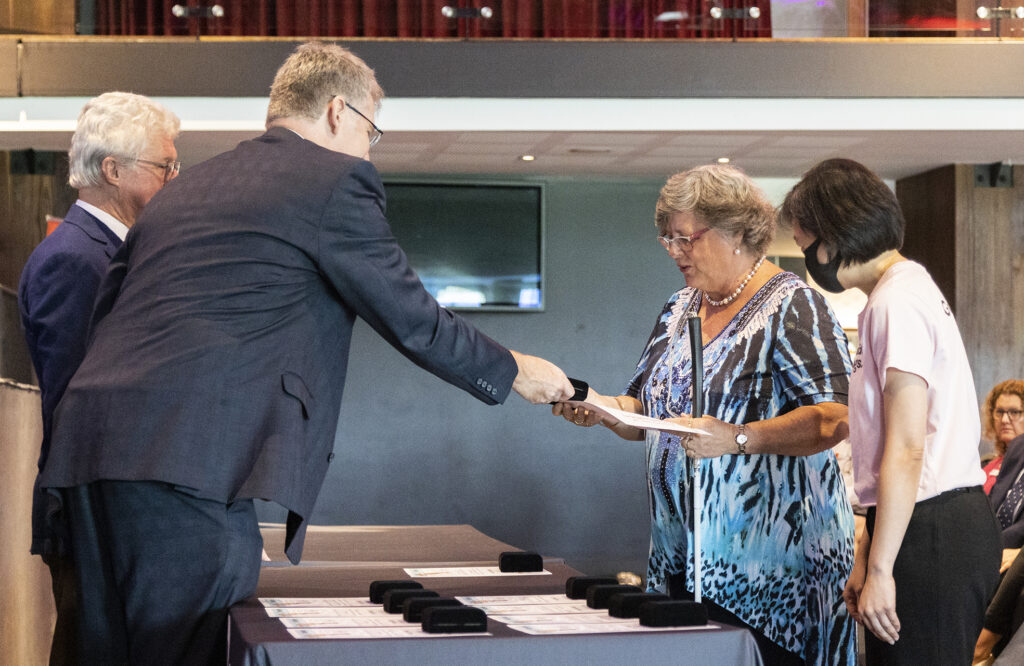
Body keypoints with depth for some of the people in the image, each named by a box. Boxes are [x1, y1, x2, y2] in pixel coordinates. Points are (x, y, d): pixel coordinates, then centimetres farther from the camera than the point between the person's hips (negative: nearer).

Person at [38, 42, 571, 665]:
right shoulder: (336, 180, 3)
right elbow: (412, 320, 4)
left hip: (90, 440, 8)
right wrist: (516, 371, 19)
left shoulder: (183, 188, 26)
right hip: (190, 450, -8)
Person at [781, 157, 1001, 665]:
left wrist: (879, 569, -16)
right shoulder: (910, 290, 20)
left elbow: (906, 452, -18)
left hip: (932, 536, -10)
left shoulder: (898, 304, -12)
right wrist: (865, 556, 20)